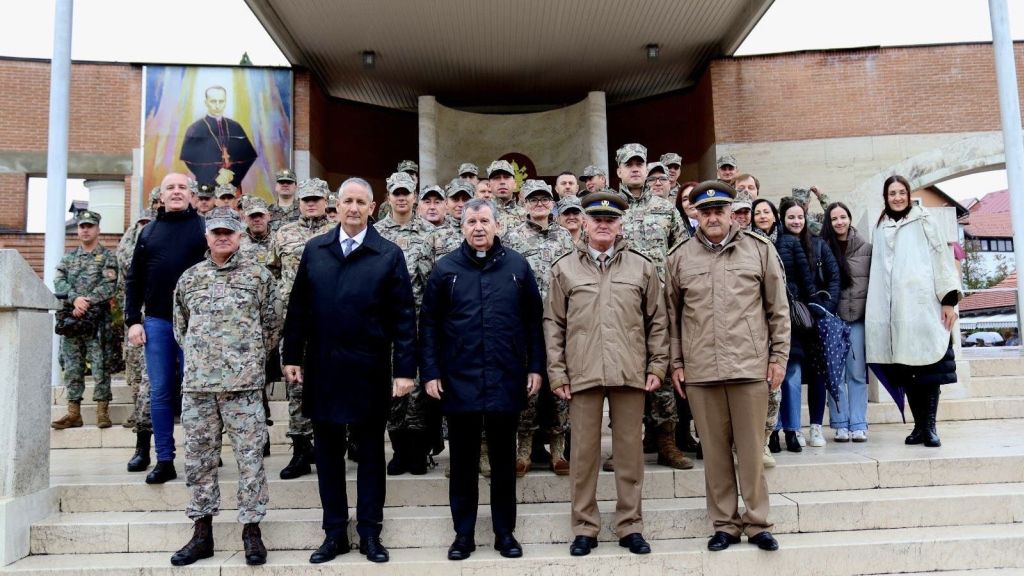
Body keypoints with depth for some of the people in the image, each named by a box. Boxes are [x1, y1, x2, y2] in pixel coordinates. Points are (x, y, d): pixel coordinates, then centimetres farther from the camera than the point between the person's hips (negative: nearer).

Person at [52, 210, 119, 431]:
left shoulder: (108, 257, 4)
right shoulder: (68, 258, 16)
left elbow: (109, 286, -8)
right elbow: (59, 282, 2)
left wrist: (87, 302, -19)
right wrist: (75, 298, -16)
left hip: (98, 320, -4)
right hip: (70, 319, 4)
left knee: (100, 366, -4)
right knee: (72, 367, 6)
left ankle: (102, 411, 0)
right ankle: (73, 413, 11)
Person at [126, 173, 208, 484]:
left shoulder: (205, 227, 2)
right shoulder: (148, 231, 13)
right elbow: (134, 280, 13)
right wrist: (133, 320, 5)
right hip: (156, 321, 3)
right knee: (160, 392, 6)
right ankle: (164, 460, 14)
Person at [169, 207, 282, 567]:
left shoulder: (259, 276, 2)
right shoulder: (189, 278, 11)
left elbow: (273, 325, 7)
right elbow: (180, 326, 21)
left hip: (244, 382, -3)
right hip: (197, 382, 3)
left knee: (250, 456, 0)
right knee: (198, 457, 8)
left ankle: (251, 530, 10)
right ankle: (202, 532, 19)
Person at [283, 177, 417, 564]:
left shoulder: (389, 255, -3)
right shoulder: (314, 250, 5)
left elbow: (404, 317, -5)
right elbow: (298, 308, 7)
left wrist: (405, 369, -10)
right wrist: (292, 356, 3)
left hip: (369, 371, -2)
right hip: (322, 369, 3)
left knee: (370, 452, 9)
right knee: (328, 452, 11)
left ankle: (369, 532, 22)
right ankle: (334, 532, 24)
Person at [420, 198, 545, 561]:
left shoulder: (517, 266, 3)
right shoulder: (445, 269, 1)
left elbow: (533, 320, 5)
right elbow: (429, 324, 2)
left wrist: (535, 367, 1)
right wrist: (430, 373, -4)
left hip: (506, 381, 0)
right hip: (459, 382, 0)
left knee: (504, 460, 11)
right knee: (463, 461, 10)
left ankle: (505, 532, 24)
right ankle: (463, 534, 23)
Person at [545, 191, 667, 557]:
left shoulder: (642, 266, 7)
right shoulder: (564, 268, 6)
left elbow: (657, 321, 9)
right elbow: (553, 323, 5)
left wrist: (657, 366, 3)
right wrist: (557, 372, 0)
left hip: (630, 373, 1)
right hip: (582, 374, 0)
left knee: (630, 451, 8)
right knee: (584, 452, 6)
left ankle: (630, 526, 21)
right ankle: (585, 527, 18)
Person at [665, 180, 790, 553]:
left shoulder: (759, 249, 4)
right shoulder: (680, 257, 6)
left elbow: (778, 308, 6)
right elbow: (672, 315, 9)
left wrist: (778, 356, 2)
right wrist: (676, 363, 6)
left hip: (750, 366, -1)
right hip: (699, 370, 1)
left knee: (751, 449, 6)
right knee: (714, 450, 9)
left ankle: (757, 523, 19)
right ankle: (725, 524, 21)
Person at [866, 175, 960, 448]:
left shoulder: (924, 222, 7)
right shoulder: (881, 229, 16)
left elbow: (942, 258, 1)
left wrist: (949, 300, -6)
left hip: (924, 305, -3)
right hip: (895, 309, 3)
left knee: (928, 365, -4)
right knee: (905, 369, 3)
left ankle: (930, 426, 1)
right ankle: (919, 425, 10)